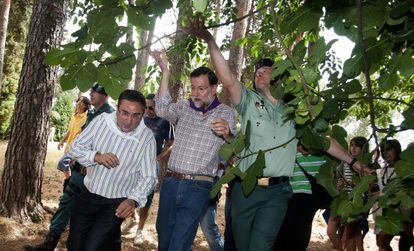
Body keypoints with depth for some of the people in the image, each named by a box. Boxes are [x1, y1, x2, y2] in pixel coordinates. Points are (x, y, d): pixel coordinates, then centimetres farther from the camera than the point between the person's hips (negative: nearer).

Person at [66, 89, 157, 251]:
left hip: (116, 204, -3)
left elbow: (148, 177, -12)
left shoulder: (147, 138, -13)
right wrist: (96, 156, -19)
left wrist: (133, 200, -27)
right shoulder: (101, 121, -7)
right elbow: (75, 148, -1)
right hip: (87, 196, 3)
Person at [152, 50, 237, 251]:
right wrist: (165, 73, -11)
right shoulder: (184, 107, 12)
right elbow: (162, 110, -7)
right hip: (171, 182, 4)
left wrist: (227, 133, -27)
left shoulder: (225, 113, 2)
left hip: (197, 188, -4)